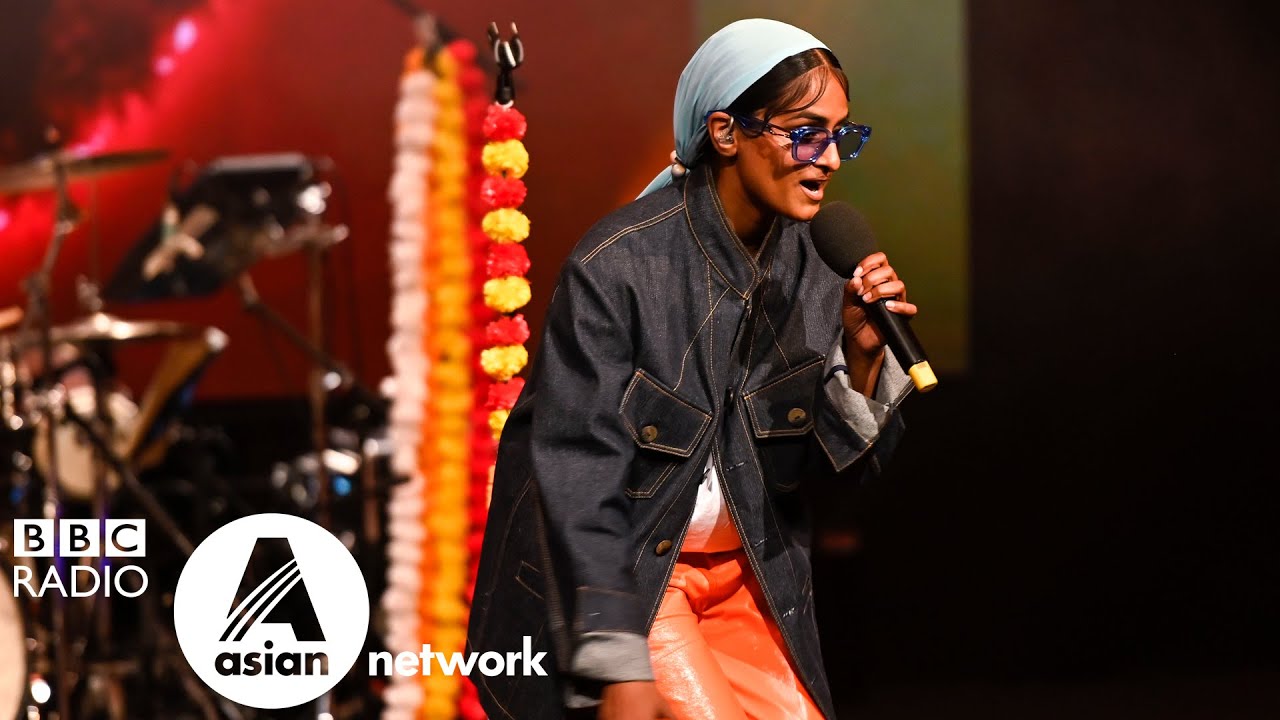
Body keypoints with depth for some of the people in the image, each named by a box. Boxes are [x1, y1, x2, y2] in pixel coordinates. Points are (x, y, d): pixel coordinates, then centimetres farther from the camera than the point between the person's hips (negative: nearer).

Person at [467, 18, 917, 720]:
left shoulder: (813, 264, -2)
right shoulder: (618, 263, -19)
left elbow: (833, 463, 2)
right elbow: (577, 476, -19)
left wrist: (862, 355, -17)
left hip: (745, 575, 6)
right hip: (623, 575, -6)